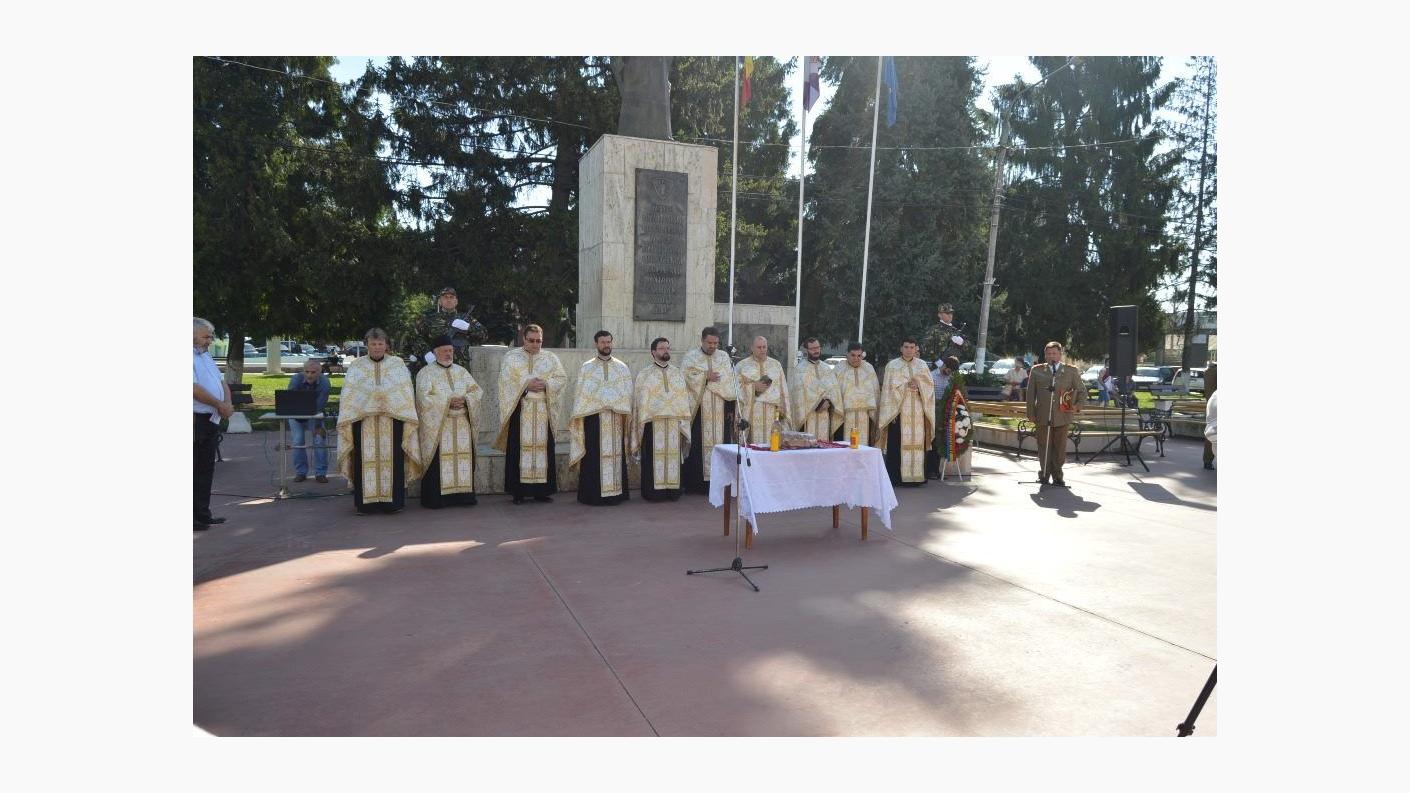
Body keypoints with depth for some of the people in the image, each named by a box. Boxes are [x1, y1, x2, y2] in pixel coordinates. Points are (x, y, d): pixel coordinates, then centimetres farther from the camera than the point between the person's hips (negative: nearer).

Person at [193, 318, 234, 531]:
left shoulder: (205, 355, 18)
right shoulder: (192, 356, -13)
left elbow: (222, 383, 18)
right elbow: (194, 389, -21)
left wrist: (227, 404, 0)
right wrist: (220, 405, -12)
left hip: (211, 420, 9)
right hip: (196, 421, -9)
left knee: (206, 470, 15)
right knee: (196, 471, -5)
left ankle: (202, 514, 23)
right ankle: (194, 516, 0)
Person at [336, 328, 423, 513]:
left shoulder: (398, 364, 9)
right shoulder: (356, 366, 11)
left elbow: (407, 392, 5)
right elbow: (348, 394, 7)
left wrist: (407, 417, -4)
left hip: (393, 419, 0)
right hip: (363, 419, 0)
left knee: (392, 459, 0)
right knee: (366, 460, -1)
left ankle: (392, 501, 7)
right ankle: (365, 502, 5)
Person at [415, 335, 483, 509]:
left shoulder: (461, 371, 16)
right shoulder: (426, 373, 3)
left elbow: (477, 390, 10)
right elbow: (424, 398, -10)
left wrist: (465, 399, -9)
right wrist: (448, 401, -16)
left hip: (462, 426, 4)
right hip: (437, 425, -4)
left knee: (464, 458, 1)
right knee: (438, 461, -7)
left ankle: (463, 494, 7)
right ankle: (435, 498, -3)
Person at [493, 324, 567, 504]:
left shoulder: (550, 358, 12)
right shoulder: (512, 357, 6)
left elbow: (562, 378, 6)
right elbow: (507, 379, -6)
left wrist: (546, 384, -10)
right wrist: (526, 385, -15)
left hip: (543, 412, 2)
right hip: (519, 410, -2)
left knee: (543, 447, 1)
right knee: (519, 447, -3)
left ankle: (542, 490, 8)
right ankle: (519, 491, 2)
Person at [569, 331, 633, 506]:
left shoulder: (622, 367, 12)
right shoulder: (586, 367, 8)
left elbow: (627, 393, 8)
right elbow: (582, 393, 3)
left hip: (616, 418, 2)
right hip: (594, 417, -2)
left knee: (615, 454, 1)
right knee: (594, 456, -4)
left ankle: (616, 493, 7)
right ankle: (593, 494, 1)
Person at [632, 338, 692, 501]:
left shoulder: (678, 372, 14)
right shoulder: (645, 373, 5)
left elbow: (685, 397, 13)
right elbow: (640, 399, 2)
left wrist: (684, 421, 5)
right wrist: (643, 419, -7)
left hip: (674, 423, 3)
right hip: (653, 422, -3)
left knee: (673, 456, 3)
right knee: (654, 457, -3)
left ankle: (673, 490, 11)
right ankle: (654, 491, 3)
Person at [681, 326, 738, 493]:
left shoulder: (724, 357, 12)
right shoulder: (690, 357, 4)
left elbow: (730, 383, 9)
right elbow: (686, 379, -7)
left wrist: (731, 407, 2)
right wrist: (706, 377, -11)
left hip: (720, 411, 3)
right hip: (698, 409, -3)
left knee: (720, 442, 0)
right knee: (698, 444, -5)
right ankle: (696, 482, 0)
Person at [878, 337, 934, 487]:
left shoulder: (922, 365, 13)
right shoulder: (892, 365, 3)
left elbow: (929, 385, 8)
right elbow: (890, 388, -2)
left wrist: (918, 384, -10)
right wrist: (907, 385, -13)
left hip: (917, 411, 3)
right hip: (898, 410, -3)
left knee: (917, 443, 1)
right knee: (897, 444, -5)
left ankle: (914, 476, 6)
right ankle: (896, 477, 0)